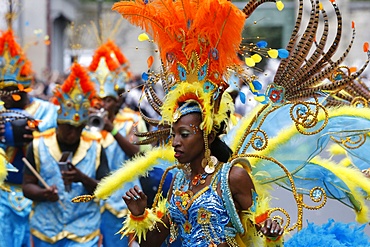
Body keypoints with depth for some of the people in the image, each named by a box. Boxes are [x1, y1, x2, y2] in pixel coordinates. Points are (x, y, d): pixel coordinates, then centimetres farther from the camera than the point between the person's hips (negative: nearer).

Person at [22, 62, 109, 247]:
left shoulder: (94, 147, 2)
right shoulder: (38, 145, 1)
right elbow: (27, 186, 2)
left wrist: (83, 179, -20)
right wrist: (43, 194, -20)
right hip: (45, 231, 1)